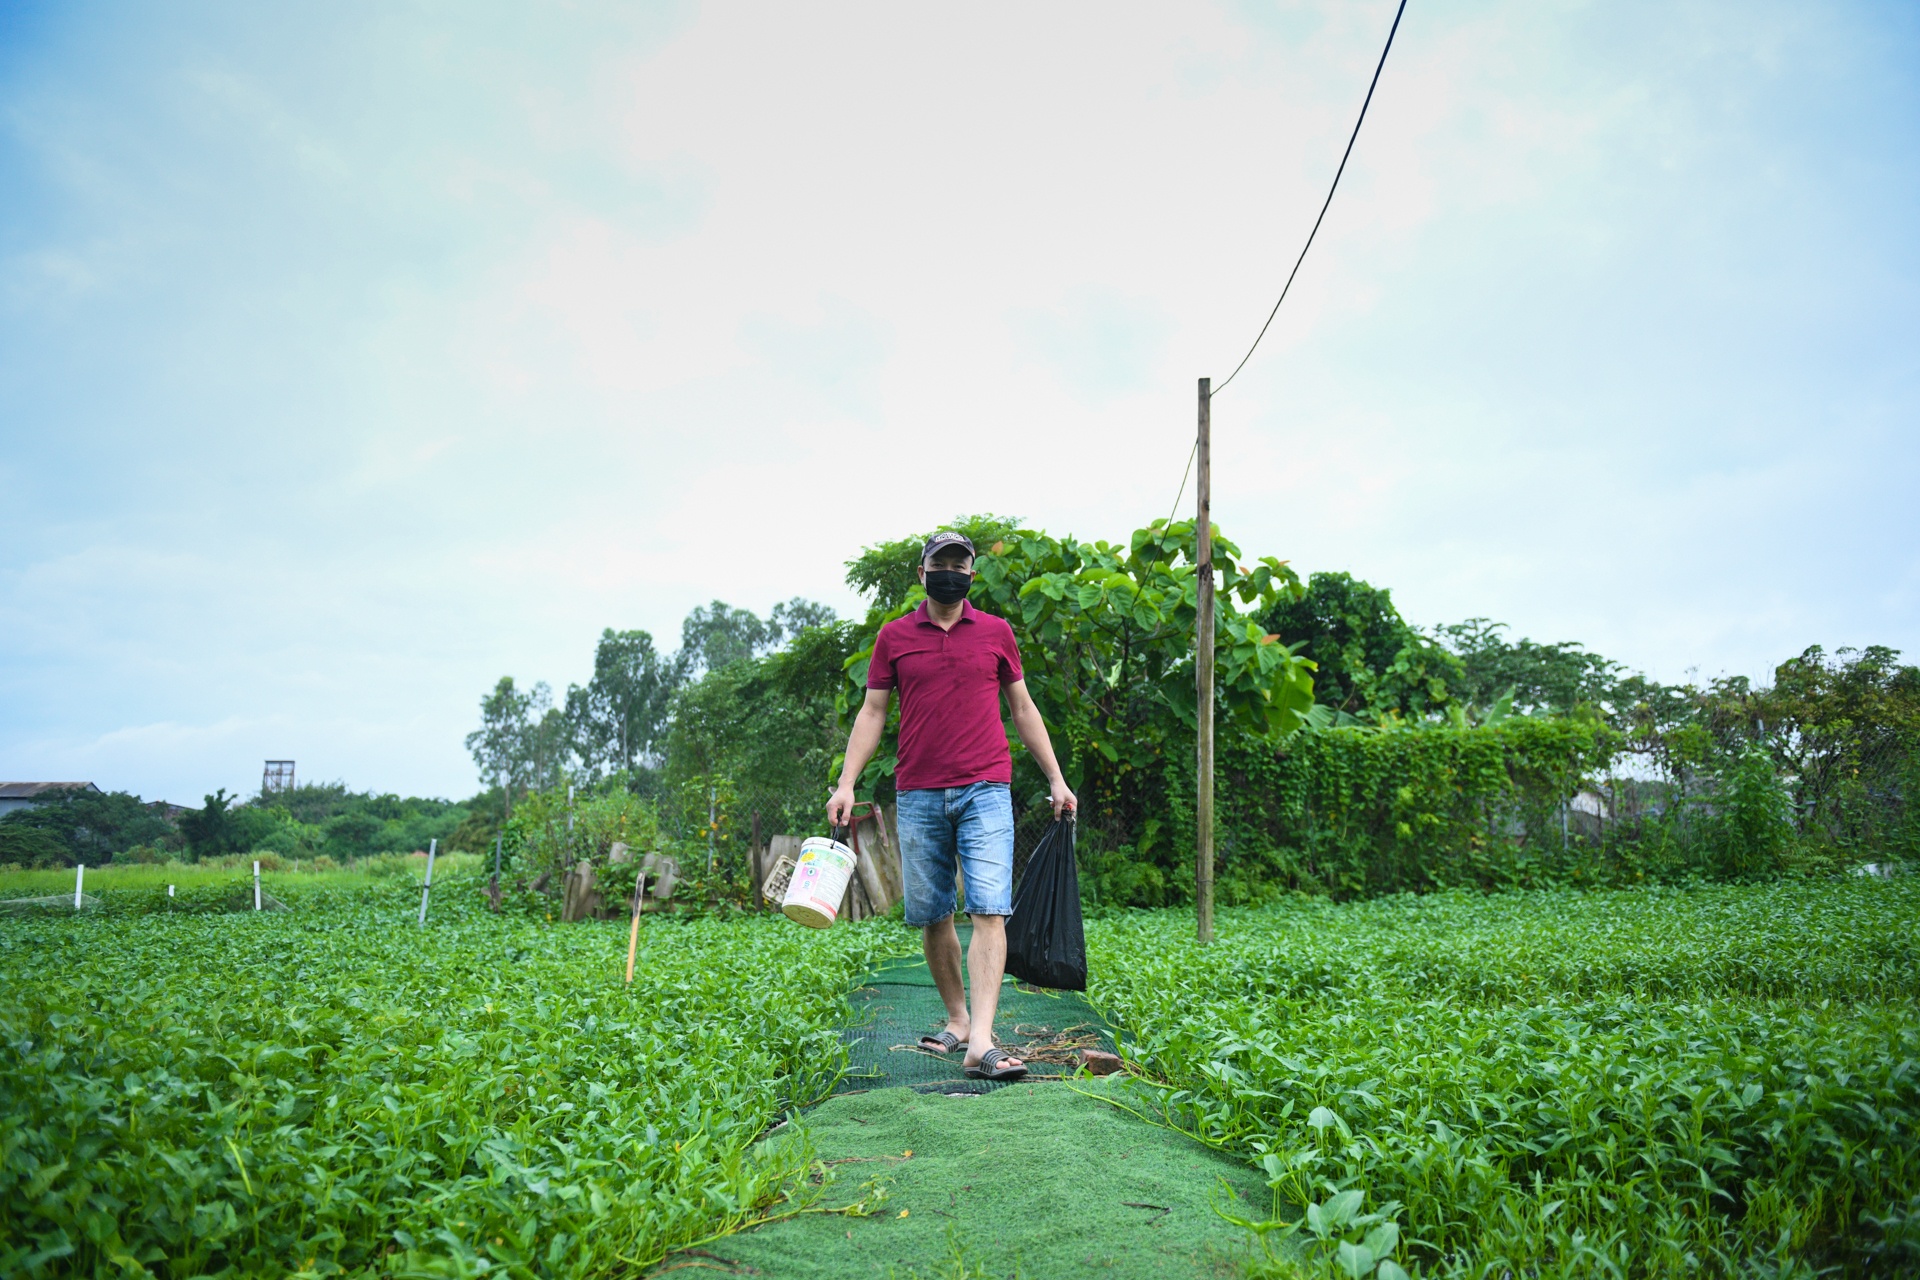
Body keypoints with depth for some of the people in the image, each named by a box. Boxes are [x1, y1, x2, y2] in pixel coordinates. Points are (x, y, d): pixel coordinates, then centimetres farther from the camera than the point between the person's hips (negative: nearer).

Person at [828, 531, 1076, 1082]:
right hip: (918, 796, 1)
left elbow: (1023, 709, 16)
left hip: (986, 791, -1)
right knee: (931, 915, 7)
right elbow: (872, 712, 10)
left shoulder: (996, 632, 10)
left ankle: (981, 1042, -16)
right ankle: (957, 1019, 24)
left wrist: (1056, 778, 12)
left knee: (989, 909, -12)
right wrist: (846, 783, 0)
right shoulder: (893, 636, 9)